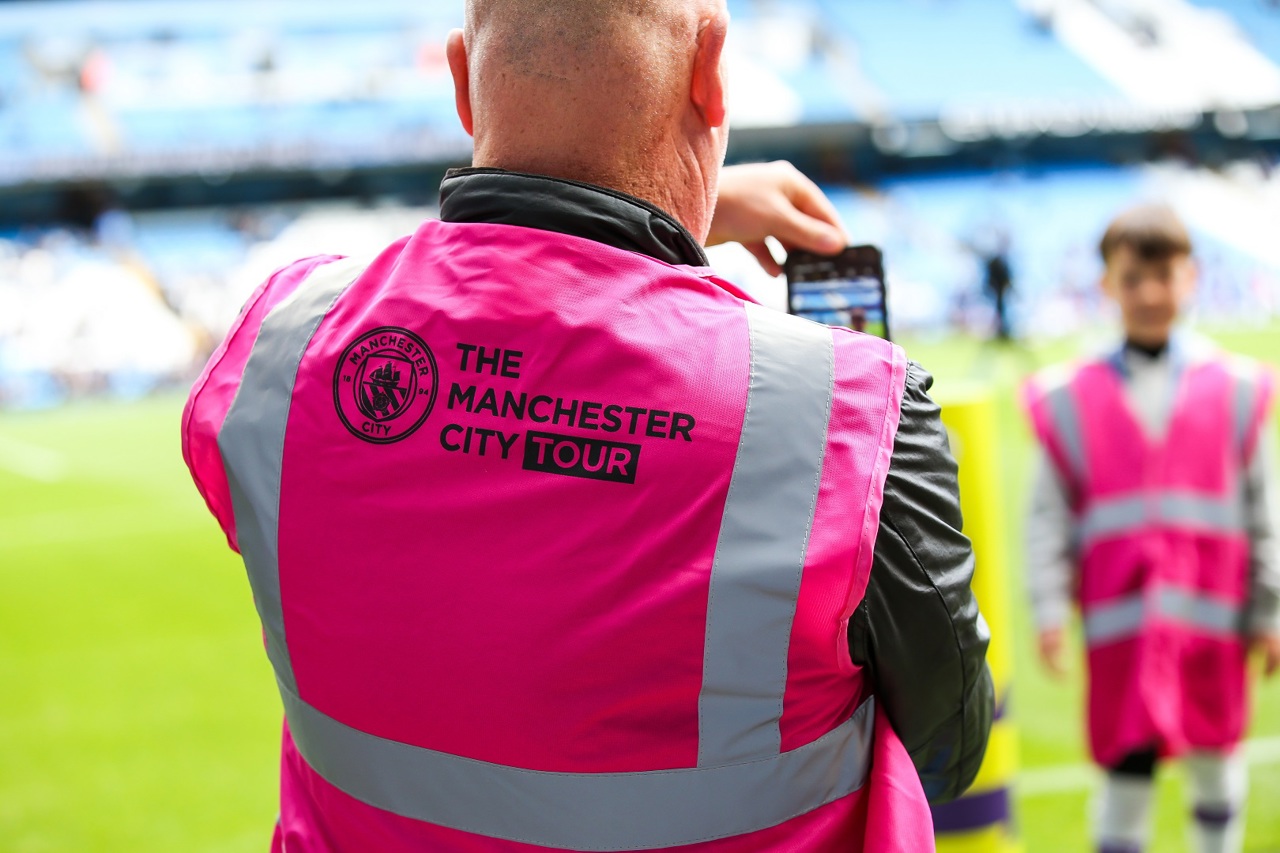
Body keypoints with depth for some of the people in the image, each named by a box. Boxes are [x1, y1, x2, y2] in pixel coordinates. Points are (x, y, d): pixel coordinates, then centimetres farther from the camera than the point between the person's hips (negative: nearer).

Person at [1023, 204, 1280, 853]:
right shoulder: (1072, 400, 0)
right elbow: (1049, 513, 0)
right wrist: (1049, 609, -9)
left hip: (1212, 616, 2)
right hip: (1121, 622, -2)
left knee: (1216, 762, 15)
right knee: (1125, 773, -1)